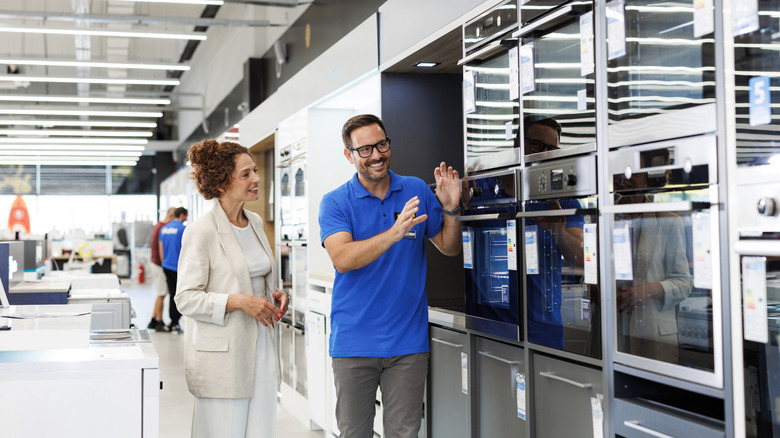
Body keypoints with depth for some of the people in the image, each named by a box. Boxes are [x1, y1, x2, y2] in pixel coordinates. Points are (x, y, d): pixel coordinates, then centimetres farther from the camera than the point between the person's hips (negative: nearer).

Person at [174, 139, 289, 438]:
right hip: (222, 356, -7)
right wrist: (237, 302, -22)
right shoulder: (202, 232, -11)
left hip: (261, 349, 7)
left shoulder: (256, 223, 12)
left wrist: (275, 296, 4)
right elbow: (186, 298, -12)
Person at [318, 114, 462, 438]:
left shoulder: (417, 190, 6)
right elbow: (342, 259, -19)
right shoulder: (335, 202, -3)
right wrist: (394, 233, -31)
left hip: (408, 340, 2)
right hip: (354, 341, -1)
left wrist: (451, 209, -9)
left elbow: (450, 248, 9)